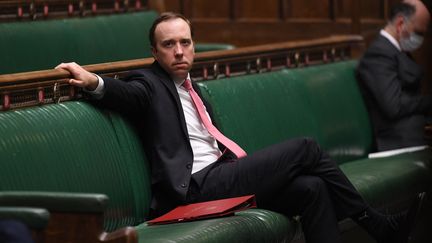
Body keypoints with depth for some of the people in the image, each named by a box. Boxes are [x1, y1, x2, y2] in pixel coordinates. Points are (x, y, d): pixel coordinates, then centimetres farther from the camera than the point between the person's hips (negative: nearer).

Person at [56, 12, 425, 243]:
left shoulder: (193, 91, 25)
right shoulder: (149, 84, 2)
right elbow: (125, 92, -20)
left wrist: (248, 164, 8)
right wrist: (95, 82, -42)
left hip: (220, 178, 8)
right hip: (197, 186, -8)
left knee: (312, 188, -12)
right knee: (305, 148, -10)